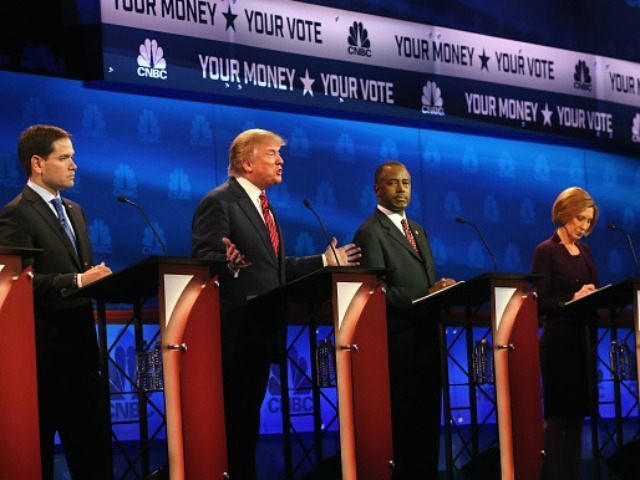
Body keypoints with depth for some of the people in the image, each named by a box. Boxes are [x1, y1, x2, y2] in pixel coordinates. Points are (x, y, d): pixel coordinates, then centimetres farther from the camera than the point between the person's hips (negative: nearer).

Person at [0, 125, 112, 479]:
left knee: (90, 439, 7)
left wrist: (97, 278, 1)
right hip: (44, 347, -8)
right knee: (37, 444, 0)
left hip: (79, 341, 8)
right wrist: (77, 281, -24)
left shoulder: (74, 211, 18)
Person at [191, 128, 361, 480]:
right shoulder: (219, 202, -10)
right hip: (234, 330, -9)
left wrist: (324, 261, 19)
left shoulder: (261, 204, 20)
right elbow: (205, 259, -20)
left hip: (261, 329, 9)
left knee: (249, 415, 13)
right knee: (230, 415, -8)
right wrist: (228, 260, -41)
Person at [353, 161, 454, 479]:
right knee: (403, 422, -5)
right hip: (400, 342, -8)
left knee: (427, 419, 10)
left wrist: (441, 289, -1)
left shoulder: (418, 231, 19)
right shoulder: (371, 233, -8)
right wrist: (423, 298, -23)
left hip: (427, 338, 8)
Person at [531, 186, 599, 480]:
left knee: (577, 411, 9)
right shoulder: (546, 252, -7)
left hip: (584, 340, 7)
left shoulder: (585, 251, 14)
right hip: (559, 342, -7)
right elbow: (540, 303, -13)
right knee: (558, 414, -3)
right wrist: (573, 297, -22)